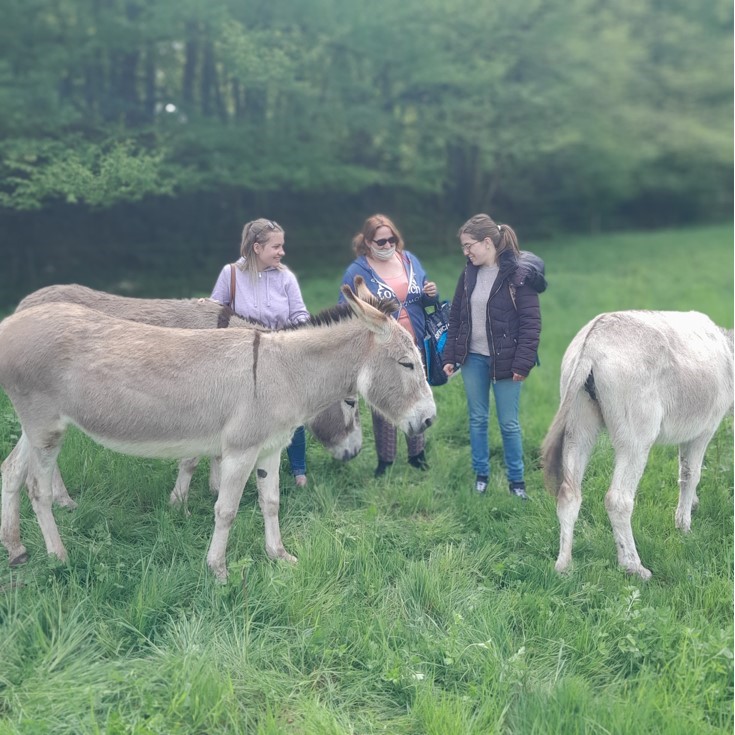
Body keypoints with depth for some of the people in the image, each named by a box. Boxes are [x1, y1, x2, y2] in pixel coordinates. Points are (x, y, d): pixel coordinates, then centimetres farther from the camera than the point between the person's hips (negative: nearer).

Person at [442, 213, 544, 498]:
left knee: (508, 423, 5)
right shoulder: (469, 274, 3)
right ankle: (481, 475, 27)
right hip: (473, 358, 5)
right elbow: (455, 317, 10)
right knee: (477, 419, 13)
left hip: (503, 360, -5)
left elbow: (531, 322, -13)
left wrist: (523, 363, -17)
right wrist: (450, 356, 6)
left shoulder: (518, 274, -14)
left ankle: (516, 480, 20)